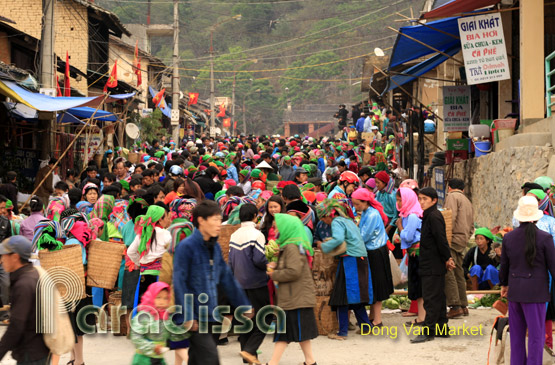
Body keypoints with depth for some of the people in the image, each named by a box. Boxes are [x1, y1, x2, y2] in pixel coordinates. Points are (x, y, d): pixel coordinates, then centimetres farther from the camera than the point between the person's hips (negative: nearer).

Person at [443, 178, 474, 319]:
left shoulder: (452, 196, -1)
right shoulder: (468, 202, 27)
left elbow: (451, 217, -16)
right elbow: (471, 227, 26)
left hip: (453, 238, -9)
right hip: (463, 240, 9)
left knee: (448, 272, -12)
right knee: (459, 273, 13)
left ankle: (455, 306, -19)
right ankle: (463, 306, 15)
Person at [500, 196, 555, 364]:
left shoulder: (508, 237, 0)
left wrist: (504, 284, 25)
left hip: (514, 291, 5)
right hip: (535, 292, -5)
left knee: (517, 333, 16)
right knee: (536, 335, 1)